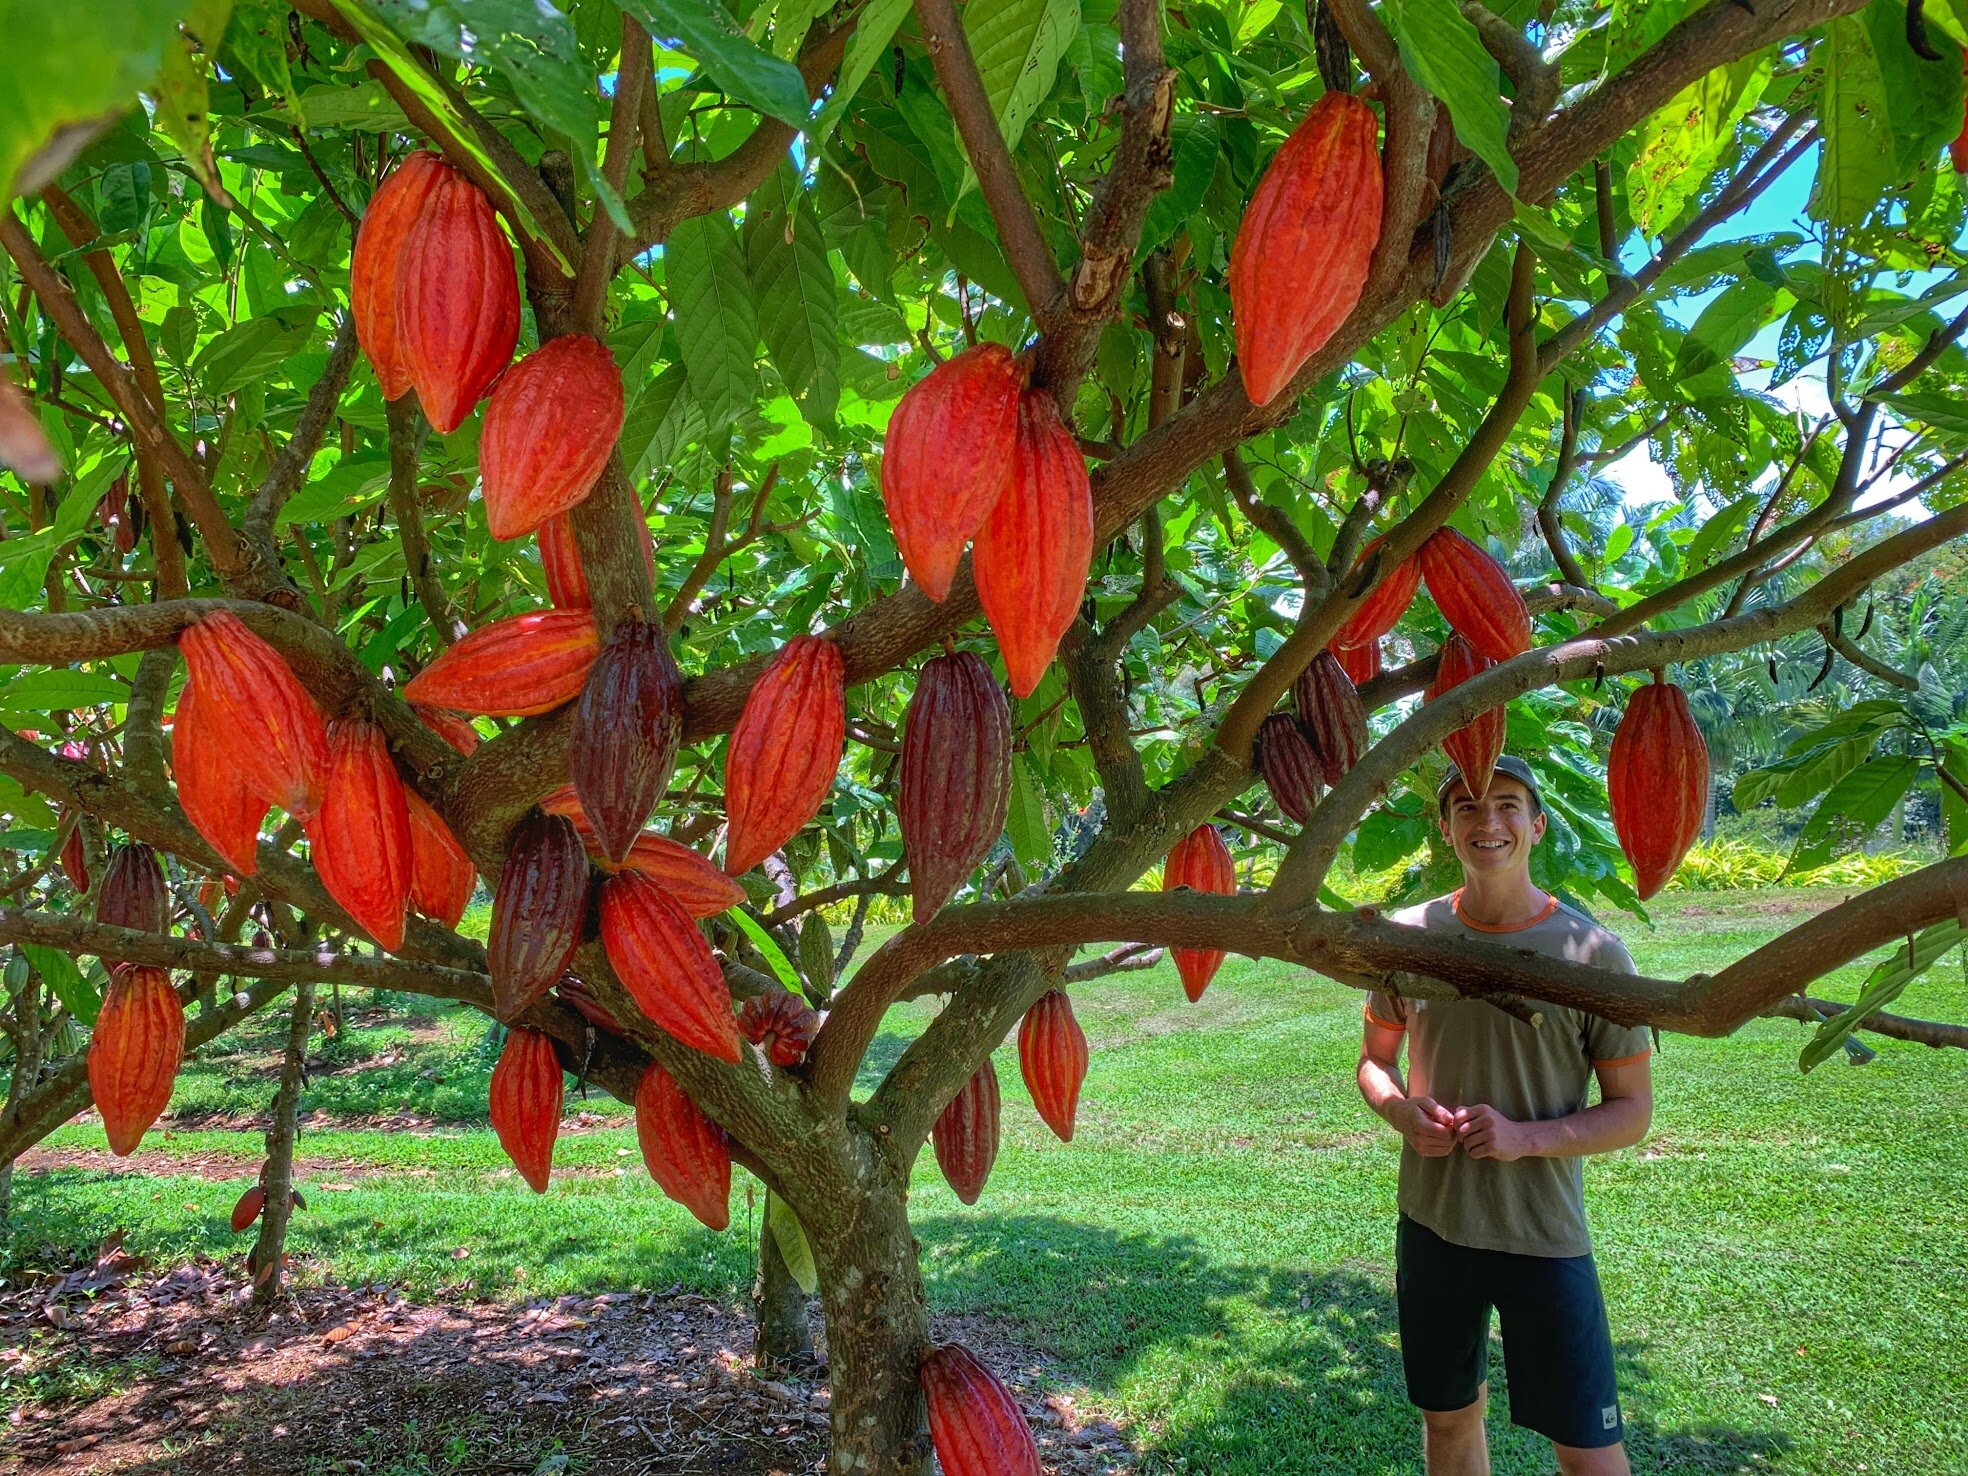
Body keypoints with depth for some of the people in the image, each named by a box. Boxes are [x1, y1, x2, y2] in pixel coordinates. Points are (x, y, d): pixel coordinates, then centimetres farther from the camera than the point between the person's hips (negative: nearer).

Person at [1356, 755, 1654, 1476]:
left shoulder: (1591, 950, -10)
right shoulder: (1409, 935, -2)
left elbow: (1632, 1110, -5)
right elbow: (1373, 1059, 10)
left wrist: (1527, 1137, -22)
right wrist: (1402, 1113, -12)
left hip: (1545, 1236, -3)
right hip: (1430, 1224, 3)